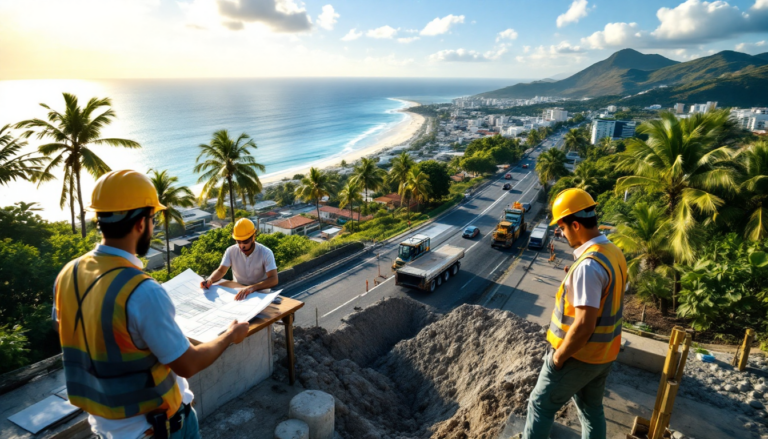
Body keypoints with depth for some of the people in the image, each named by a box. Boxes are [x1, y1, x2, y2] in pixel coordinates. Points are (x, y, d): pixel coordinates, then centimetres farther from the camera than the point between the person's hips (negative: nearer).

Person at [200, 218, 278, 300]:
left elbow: (273, 280, -26)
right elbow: (221, 271, 0)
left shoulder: (266, 253, -16)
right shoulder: (231, 251, -5)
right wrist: (210, 280, -24)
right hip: (238, 291, 3)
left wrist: (252, 287, -43)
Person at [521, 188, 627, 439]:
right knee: (592, 410, 23)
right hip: (604, 353, 9)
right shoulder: (613, 252, 0)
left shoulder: (588, 266, -30)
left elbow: (584, 325, -30)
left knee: (541, 405, 10)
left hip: (578, 355, -8)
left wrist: (559, 355, -17)